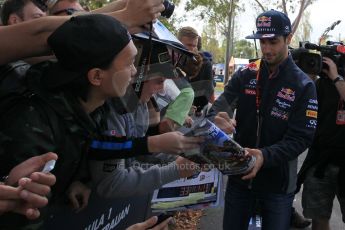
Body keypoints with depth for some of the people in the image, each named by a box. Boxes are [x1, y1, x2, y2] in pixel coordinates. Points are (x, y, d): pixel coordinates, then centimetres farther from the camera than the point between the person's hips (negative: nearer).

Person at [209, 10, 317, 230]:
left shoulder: (303, 85, -8)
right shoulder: (245, 75, -1)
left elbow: (301, 138, -14)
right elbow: (218, 106, -7)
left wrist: (265, 156, -31)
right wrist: (216, 119, -33)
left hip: (278, 182, -2)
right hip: (239, 175, 3)